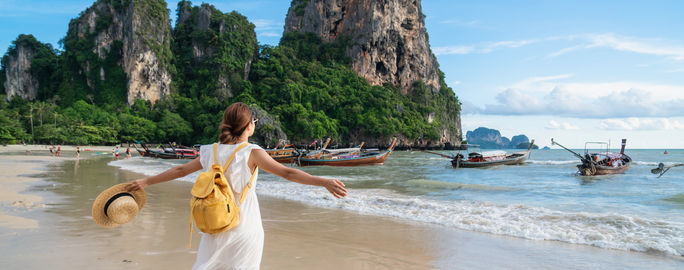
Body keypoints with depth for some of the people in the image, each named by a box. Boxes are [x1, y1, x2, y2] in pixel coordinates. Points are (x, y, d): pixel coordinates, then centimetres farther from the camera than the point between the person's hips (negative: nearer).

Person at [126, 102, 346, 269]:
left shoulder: (211, 152, 2)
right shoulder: (252, 153, -12)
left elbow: (180, 170, 13)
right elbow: (287, 173, -21)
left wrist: (146, 182, 27)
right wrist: (324, 182, -26)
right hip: (245, 228, -4)